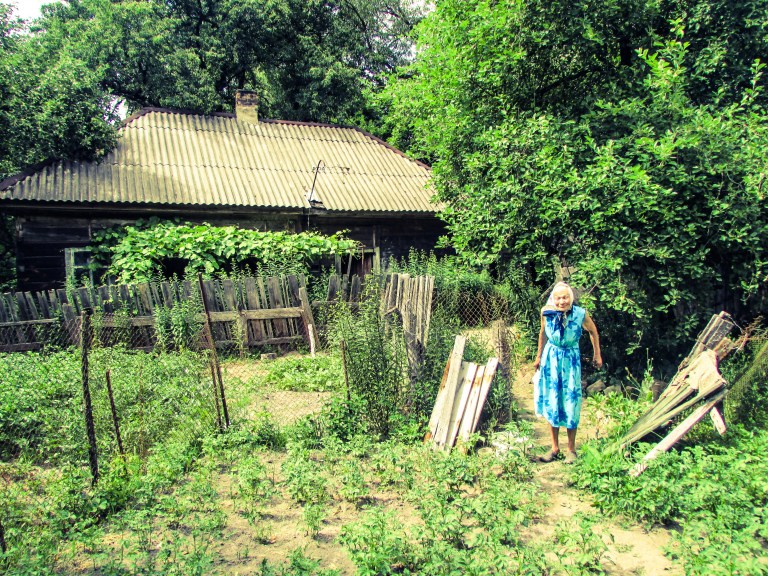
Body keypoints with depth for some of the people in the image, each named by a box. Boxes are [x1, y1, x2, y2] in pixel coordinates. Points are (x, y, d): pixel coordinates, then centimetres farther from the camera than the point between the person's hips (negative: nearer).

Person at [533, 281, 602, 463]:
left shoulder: (580, 314, -17)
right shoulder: (547, 313, -12)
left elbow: (593, 331, 2)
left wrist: (597, 355, 9)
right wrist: (539, 357, 14)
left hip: (571, 360, -2)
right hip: (551, 358, 2)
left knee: (570, 402, 2)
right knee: (551, 402, 6)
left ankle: (571, 450, 16)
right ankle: (555, 448, 18)